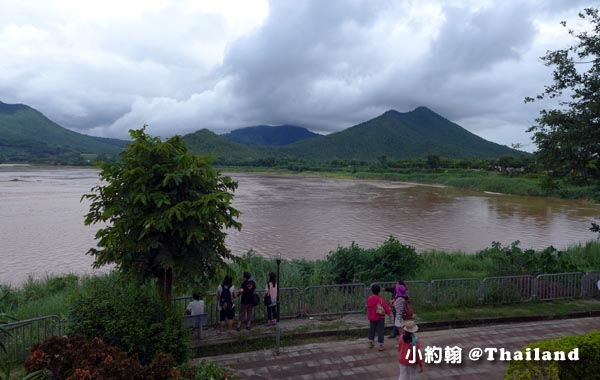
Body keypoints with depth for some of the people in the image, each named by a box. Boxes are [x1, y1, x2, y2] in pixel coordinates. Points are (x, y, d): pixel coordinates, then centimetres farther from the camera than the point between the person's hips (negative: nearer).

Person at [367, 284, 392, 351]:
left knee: (371, 329, 18)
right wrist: (390, 315, -1)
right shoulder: (381, 299, -19)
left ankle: (370, 343, 28)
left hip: (371, 317, 5)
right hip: (380, 318, -5)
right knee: (380, 331, 3)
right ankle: (381, 345, 7)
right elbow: (386, 308, -15)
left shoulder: (369, 298, -5)